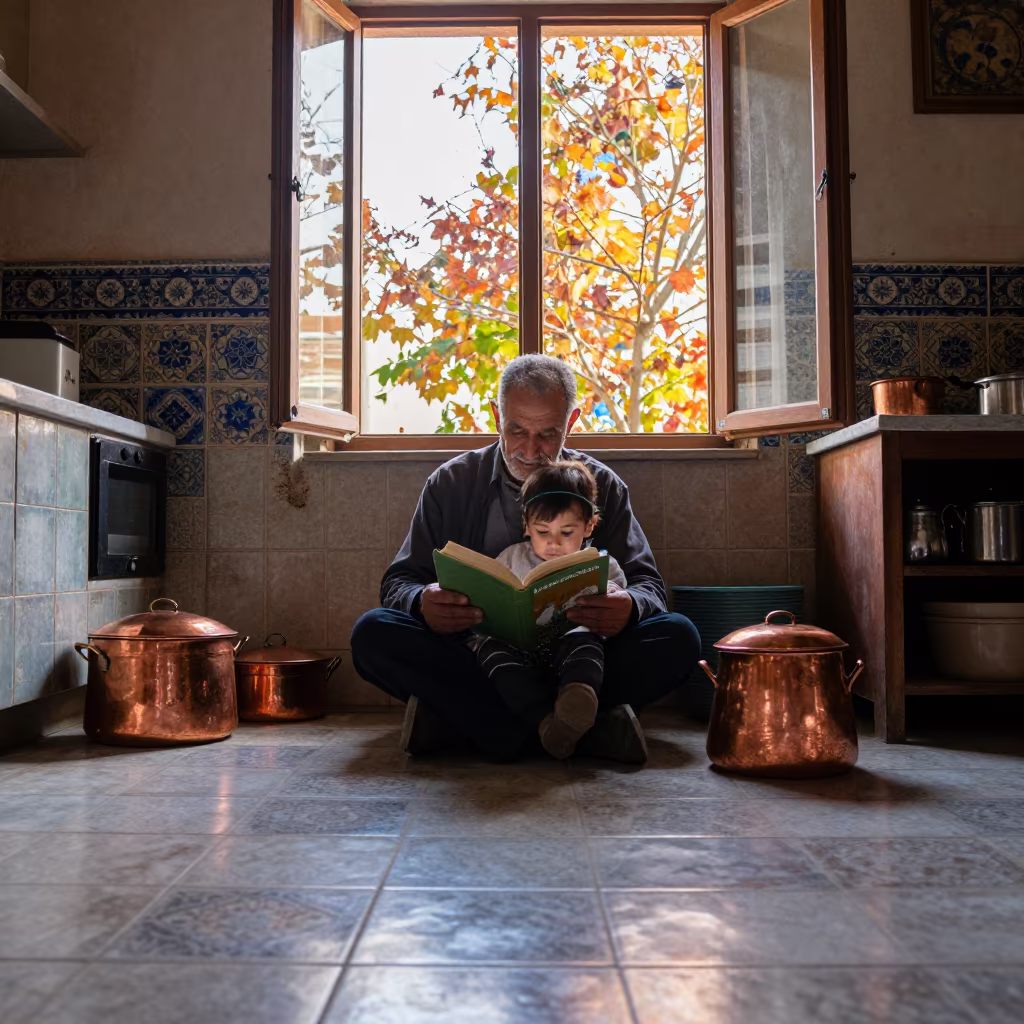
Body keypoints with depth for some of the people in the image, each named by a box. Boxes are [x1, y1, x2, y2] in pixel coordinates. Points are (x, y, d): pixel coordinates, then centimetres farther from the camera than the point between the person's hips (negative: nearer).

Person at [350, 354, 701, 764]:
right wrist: (422, 603, -23)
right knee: (372, 634, -27)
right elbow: (399, 581, 4)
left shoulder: (603, 486, 8)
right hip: (475, 658, 0)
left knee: (679, 638, -24)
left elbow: (647, 584, 4)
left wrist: (630, 607, -23)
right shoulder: (450, 483, 6)